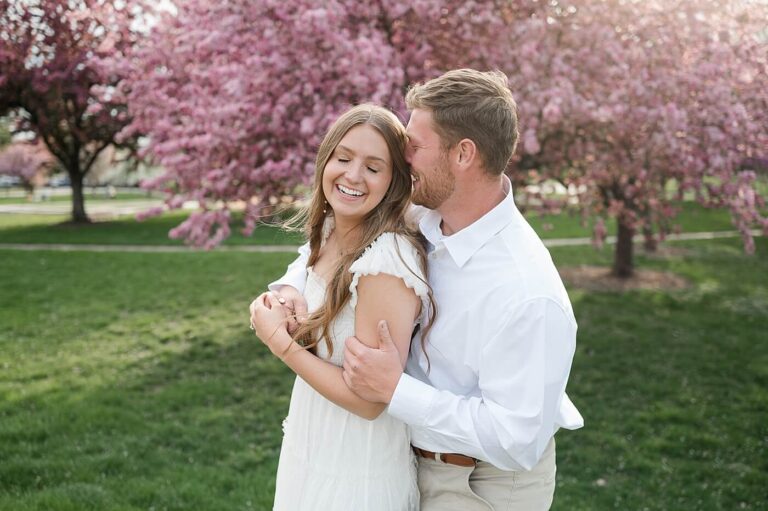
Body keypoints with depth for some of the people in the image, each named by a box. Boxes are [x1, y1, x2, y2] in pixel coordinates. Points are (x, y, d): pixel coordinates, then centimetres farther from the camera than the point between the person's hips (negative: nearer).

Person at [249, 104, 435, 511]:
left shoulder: (387, 262, -28)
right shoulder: (329, 232, -2)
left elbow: (369, 399, -25)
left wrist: (280, 340, -18)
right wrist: (291, 320, -6)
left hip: (355, 475, -8)